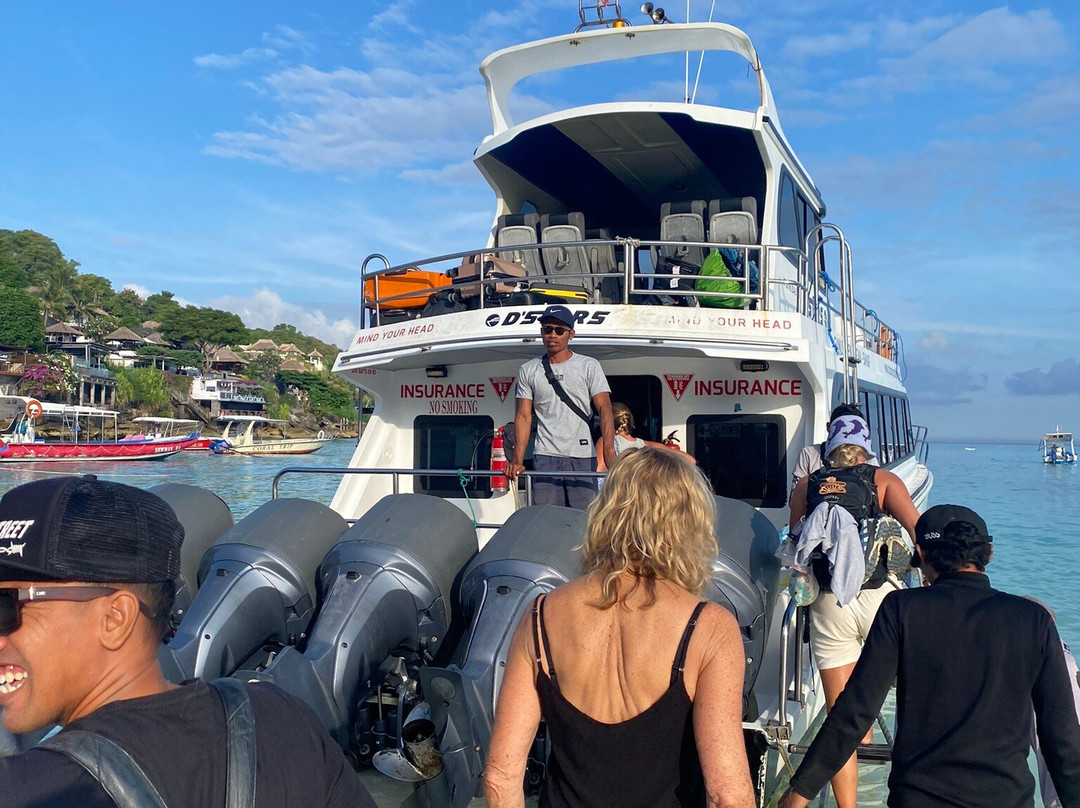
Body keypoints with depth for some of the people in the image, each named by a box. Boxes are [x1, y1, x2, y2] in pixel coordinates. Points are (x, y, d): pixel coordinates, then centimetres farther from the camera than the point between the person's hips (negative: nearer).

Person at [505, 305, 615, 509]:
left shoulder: (589, 366, 6)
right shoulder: (528, 370, 12)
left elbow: (604, 408, -4)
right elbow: (523, 416, 8)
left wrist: (609, 449, -20)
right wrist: (517, 460, -3)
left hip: (582, 456, -1)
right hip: (545, 457, 1)